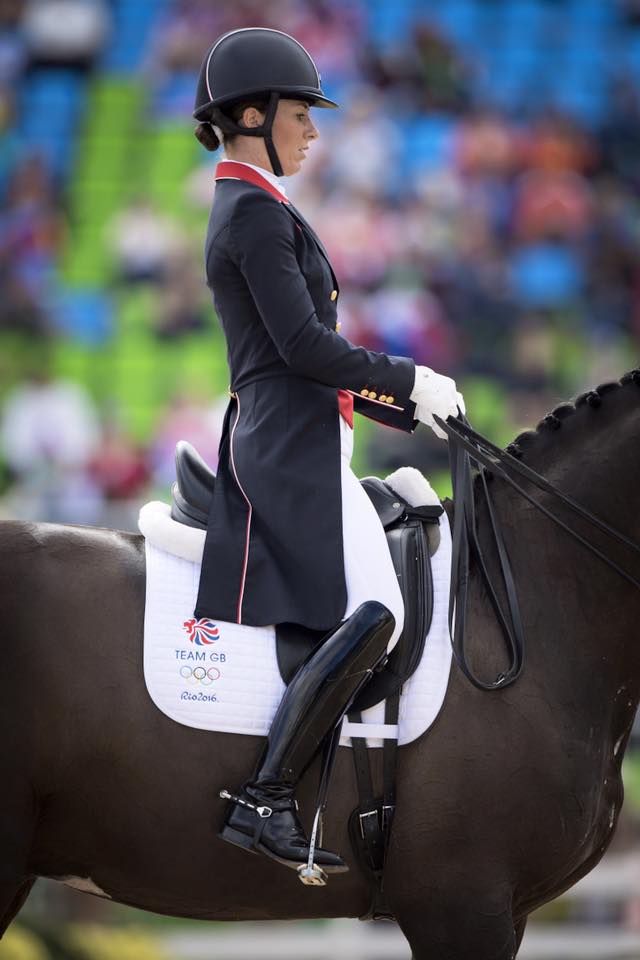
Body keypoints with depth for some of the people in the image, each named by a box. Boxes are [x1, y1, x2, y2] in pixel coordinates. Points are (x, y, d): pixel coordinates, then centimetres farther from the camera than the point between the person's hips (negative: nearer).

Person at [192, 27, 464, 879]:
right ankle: (266, 801, -22)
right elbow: (305, 346, -18)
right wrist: (412, 383, -9)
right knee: (373, 614, -19)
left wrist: (402, 409, 21)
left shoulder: (244, 211, 21)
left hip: (281, 445, 11)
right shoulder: (257, 212, -11)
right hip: (295, 449, -11)